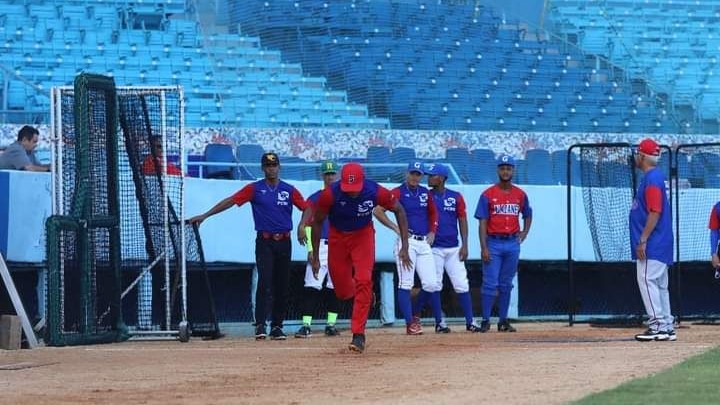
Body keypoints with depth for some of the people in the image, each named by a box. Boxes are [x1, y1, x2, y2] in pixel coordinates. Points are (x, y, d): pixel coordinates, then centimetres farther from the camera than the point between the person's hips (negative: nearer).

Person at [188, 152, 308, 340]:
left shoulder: (289, 190, 7)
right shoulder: (255, 189, 2)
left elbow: (307, 208, 5)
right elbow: (230, 201, -4)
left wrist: (302, 226, -15)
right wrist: (205, 216, -10)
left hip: (284, 241, 3)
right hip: (264, 242, -2)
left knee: (282, 285, 5)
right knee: (265, 282, -15)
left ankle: (277, 326, 13)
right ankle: (260, 325, -16)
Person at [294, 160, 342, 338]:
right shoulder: (314, 198, 5)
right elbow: (306, 224, -1)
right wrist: (310, 249, -10)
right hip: (319, 246, -2)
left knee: (335, 288, 4)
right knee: (312, 286, -10)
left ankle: (331, 324, 12)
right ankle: (306, 325, -14)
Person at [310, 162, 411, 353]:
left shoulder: (376, 192, -28)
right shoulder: (330, 194, -29)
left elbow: (399, 210, -9)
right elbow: (317, 221, -12)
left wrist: (404, 246, -13)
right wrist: (315, 256, -8)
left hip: (363, 235, -1)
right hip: (337, 236, 1)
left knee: (363, 282, -18)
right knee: (342, 292, 6)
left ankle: (358, 334, -12)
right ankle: (365, 295, 42)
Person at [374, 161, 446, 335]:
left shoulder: (425, 193, 15)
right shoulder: (398, 192, -2)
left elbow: (433, 213, 31)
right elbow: (378, 211, -9)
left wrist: (432, 232, 16)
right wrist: (396, 228, -10)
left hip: (424, 243, 5)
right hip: (407, 242, -5)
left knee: (432, 284, 0)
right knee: (406, 284, -7)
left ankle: (415, 313, 21)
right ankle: (410, 323, -7)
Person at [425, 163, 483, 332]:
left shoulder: (456, 197, 5)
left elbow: (462, 221, 6)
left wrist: (464, 245, -1)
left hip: (453, 248, 1)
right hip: (434, 248, -1)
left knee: (462, 285, -2)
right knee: (434, 286, -1)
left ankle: (470, 321, 0)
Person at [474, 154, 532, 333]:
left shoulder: (520, 194, 7)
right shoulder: (488, 194, -4)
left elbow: (527, 214, 25)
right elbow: (483, 222, -7)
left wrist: (524, 233, 10)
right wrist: (484, 248, -14)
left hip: (512, 243, 3)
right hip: (493, 243, -3)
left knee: (506, 284, 9)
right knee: (490, 283, -6)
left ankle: (503, 321, 13)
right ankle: (485, 321, -3)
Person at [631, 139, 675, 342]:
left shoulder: (652, 179, -14)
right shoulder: (653, 177, 17)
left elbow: (655, 212, -21)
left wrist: (643, 240, -22)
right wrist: (643, 240, 22)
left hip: (652, 243, -11)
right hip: (659, 244, 11)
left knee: (647, 280, -13)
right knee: (660, 284, 11)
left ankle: (658, 326, -17)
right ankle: (666, 327, 13)